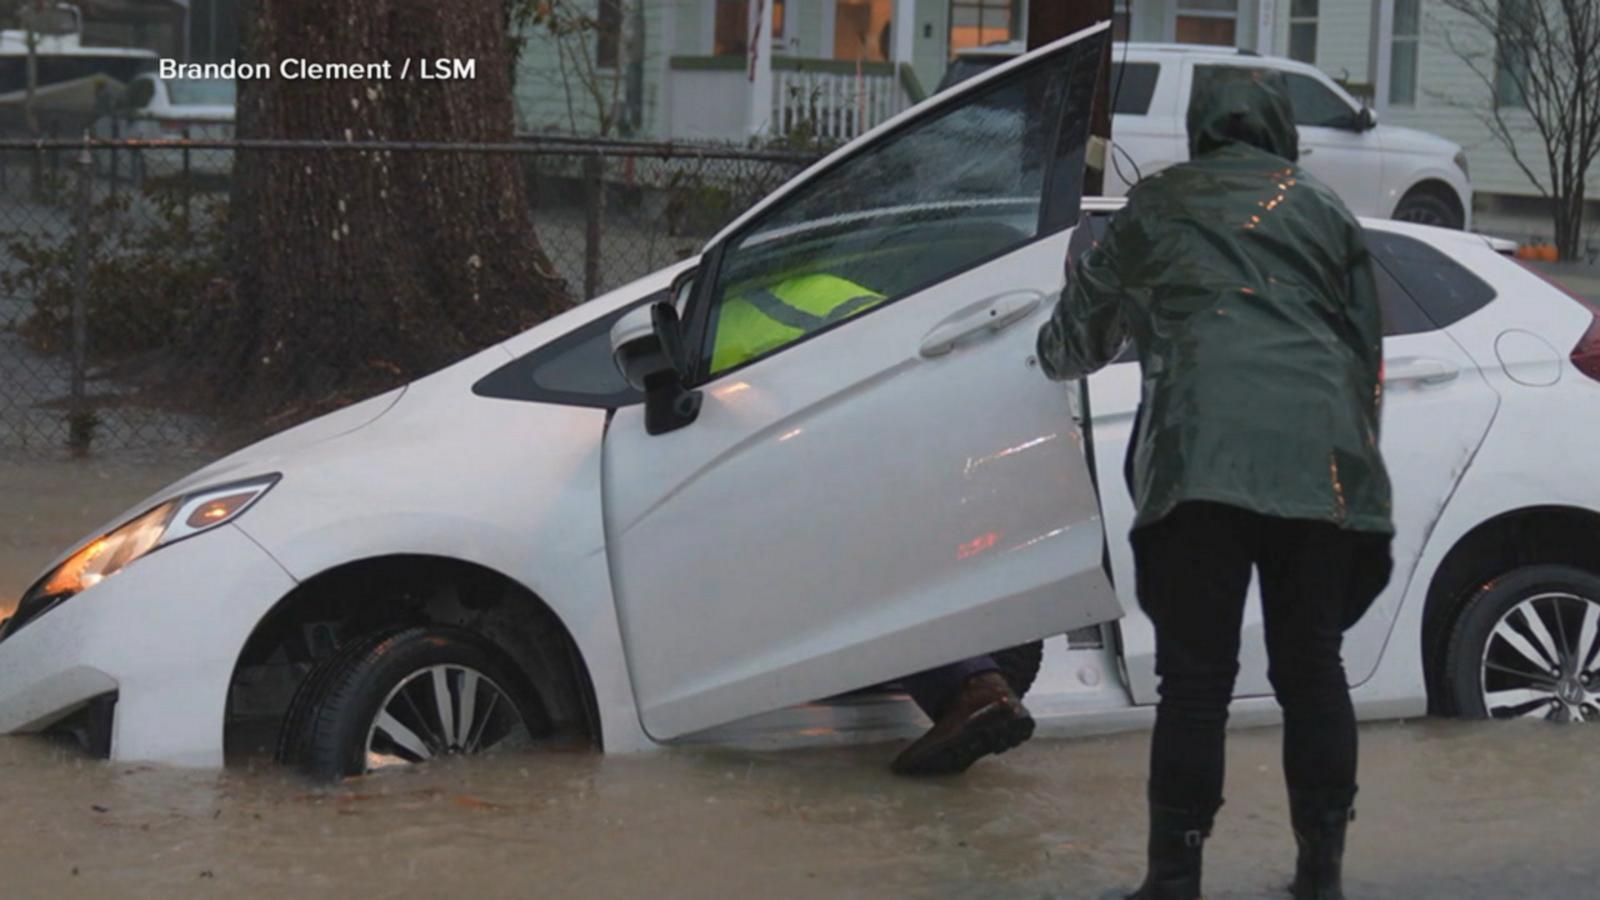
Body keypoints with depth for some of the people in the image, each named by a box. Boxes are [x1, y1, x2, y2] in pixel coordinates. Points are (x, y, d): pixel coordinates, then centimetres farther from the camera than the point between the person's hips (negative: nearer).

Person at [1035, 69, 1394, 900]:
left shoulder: (1155, 208, 19)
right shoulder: (1325, 212, 23)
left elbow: (1082, 331, 30)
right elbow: (1367, 349, 22)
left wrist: (1053, 351, 53)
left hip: (1202, 456, -2)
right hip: (1324, 457, 3)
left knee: (1195, 676, -3)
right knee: (1312, 668, 10)